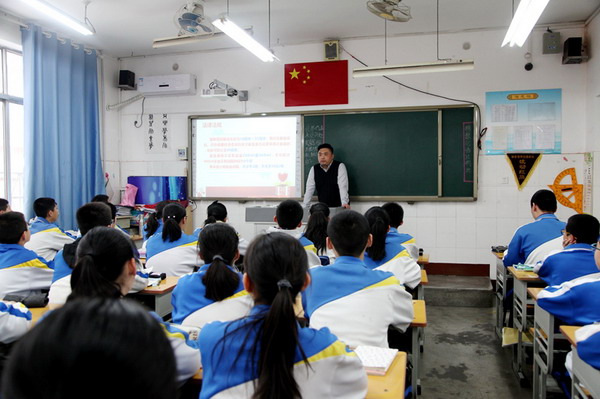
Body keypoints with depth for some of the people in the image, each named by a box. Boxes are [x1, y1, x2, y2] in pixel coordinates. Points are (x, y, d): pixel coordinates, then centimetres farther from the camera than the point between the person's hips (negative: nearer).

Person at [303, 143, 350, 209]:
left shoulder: (340, 166, -7)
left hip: (339, 207, -3)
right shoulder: (314, 169, 3)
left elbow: (343, 186, -17)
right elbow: (309, 190, 3)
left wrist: (344, 203, -30)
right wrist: (305, 208, -2)